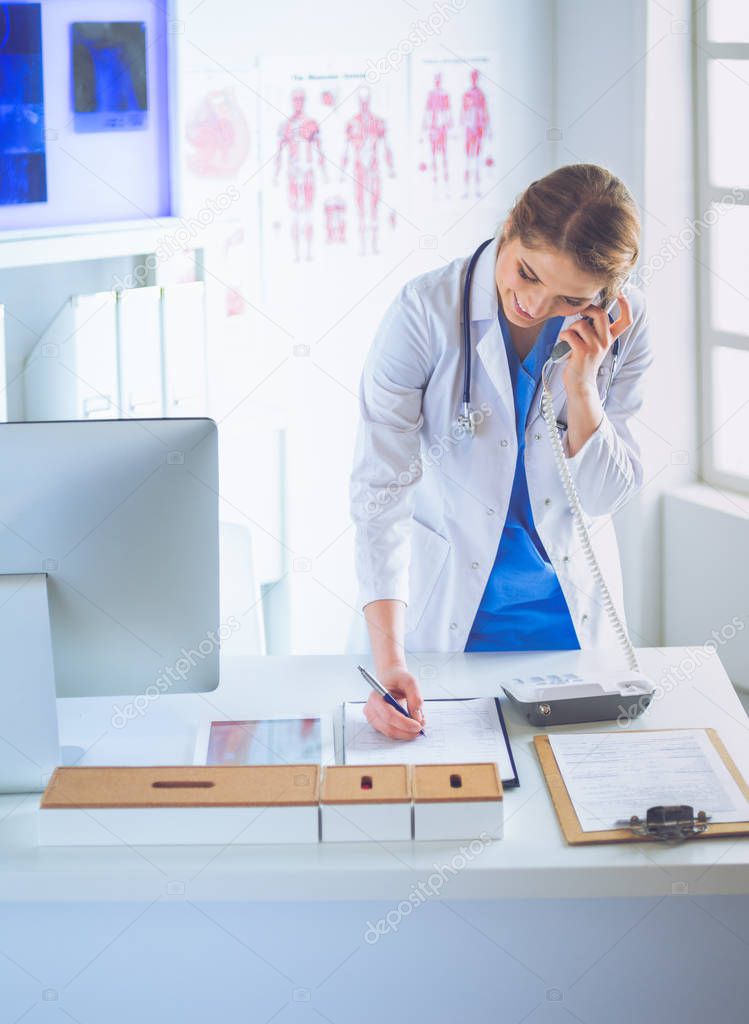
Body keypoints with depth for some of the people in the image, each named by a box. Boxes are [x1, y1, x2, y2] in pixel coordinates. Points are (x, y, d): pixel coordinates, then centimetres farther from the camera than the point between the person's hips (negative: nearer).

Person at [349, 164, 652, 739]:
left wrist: (581, 387, -25)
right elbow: (381, 487, -27)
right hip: (450, 603, -2)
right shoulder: (425, 313, -22)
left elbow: (605, 497, -9)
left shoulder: (624, 326, -13)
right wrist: (389, 660, -35)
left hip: (573, 610, 3)